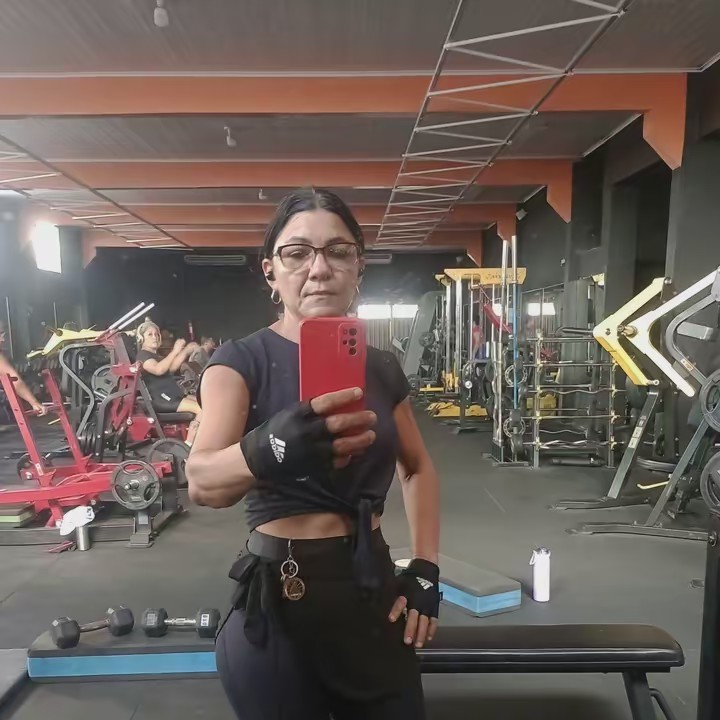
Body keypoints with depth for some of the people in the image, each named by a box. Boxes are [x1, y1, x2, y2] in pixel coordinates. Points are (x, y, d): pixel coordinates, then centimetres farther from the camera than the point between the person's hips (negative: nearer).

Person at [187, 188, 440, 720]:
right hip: (279, 602, -4)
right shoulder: (242, 361, -12)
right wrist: (267, 450, -50)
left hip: (375, 589, 4)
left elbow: (418, 468, 15)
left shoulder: (382, 367, 2)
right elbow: (203, 481, -28)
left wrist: (426, 569, 3)